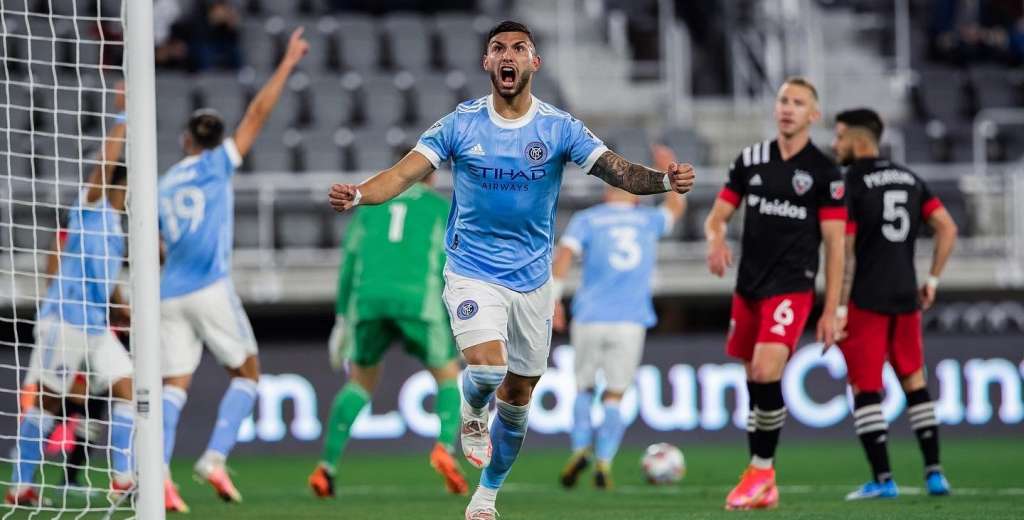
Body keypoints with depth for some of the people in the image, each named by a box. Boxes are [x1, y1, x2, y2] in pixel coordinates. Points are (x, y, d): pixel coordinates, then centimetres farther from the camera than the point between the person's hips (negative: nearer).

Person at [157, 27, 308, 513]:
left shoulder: (163, 186, 15)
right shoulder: (216, 164, 3)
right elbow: (257, 113, 2)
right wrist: (288, 64, 8)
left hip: (171, 293, 4)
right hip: (211, 288, -4)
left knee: (174, 386, 1)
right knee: (247, 374, 9)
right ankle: (215, 458, -8)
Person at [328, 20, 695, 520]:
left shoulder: (559, 127, -5)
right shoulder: (460, 124, -6)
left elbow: (618, 171, -15)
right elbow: (406, 173, -13)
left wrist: (665, 180, -35)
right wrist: (358, 194, -33)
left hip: (532, 277, 2)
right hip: (472, 270, -2)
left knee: (517, 397, 10)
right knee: (488, 369, -26)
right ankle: (472, 414, 12)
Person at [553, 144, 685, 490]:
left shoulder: (586, 220, 7)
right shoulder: (648, 220, 14)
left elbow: (564, 254, -10)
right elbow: (676, 207, 36)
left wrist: (553, 298, -14)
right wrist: (669, 171, 51)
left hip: (589, 319, -1)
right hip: (630, 323, 1)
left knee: (584, 388, 16)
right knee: (614, 397, 7)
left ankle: (581, 448, -2)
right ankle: (604, 462, -7)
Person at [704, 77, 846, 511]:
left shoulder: (824, 172, -3)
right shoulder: (750, 160, 9)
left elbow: (834, 244, -3)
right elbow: (717, 215, 12)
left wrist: (830, 311, -7)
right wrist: (715, 239, -14)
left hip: (792, 289, -5)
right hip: (748, 289, 5)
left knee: (766, 373, -21)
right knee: (754, 381, 7)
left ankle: (762, 469, -6)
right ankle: (763, 487, 15)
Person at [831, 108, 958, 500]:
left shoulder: (851, 185, -9)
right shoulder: (910, 180, 11)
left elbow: (844, 252, -13)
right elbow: (947, 229, 7)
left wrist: (838, 307, -11)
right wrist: (932, 280, 12)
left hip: (866, 301, -6)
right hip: (905, 296, 6)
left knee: (865, 390, 0)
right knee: (914, 382, 15)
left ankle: (882, 479, -4)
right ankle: (934, 472, 11)